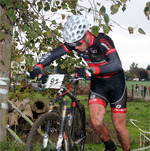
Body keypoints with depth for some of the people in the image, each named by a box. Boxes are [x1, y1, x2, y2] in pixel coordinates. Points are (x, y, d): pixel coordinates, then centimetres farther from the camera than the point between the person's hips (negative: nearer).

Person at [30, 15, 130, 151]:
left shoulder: (103, 41, -28)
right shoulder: (75, 42, -13)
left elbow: (117, 65, -40)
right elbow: (53, 54, -13)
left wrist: (91, 70, -52)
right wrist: (39, 66, -32)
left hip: (115, 83, -4)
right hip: (97, 83, 4)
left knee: (119, 126, -1)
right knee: (96, 122, -11)